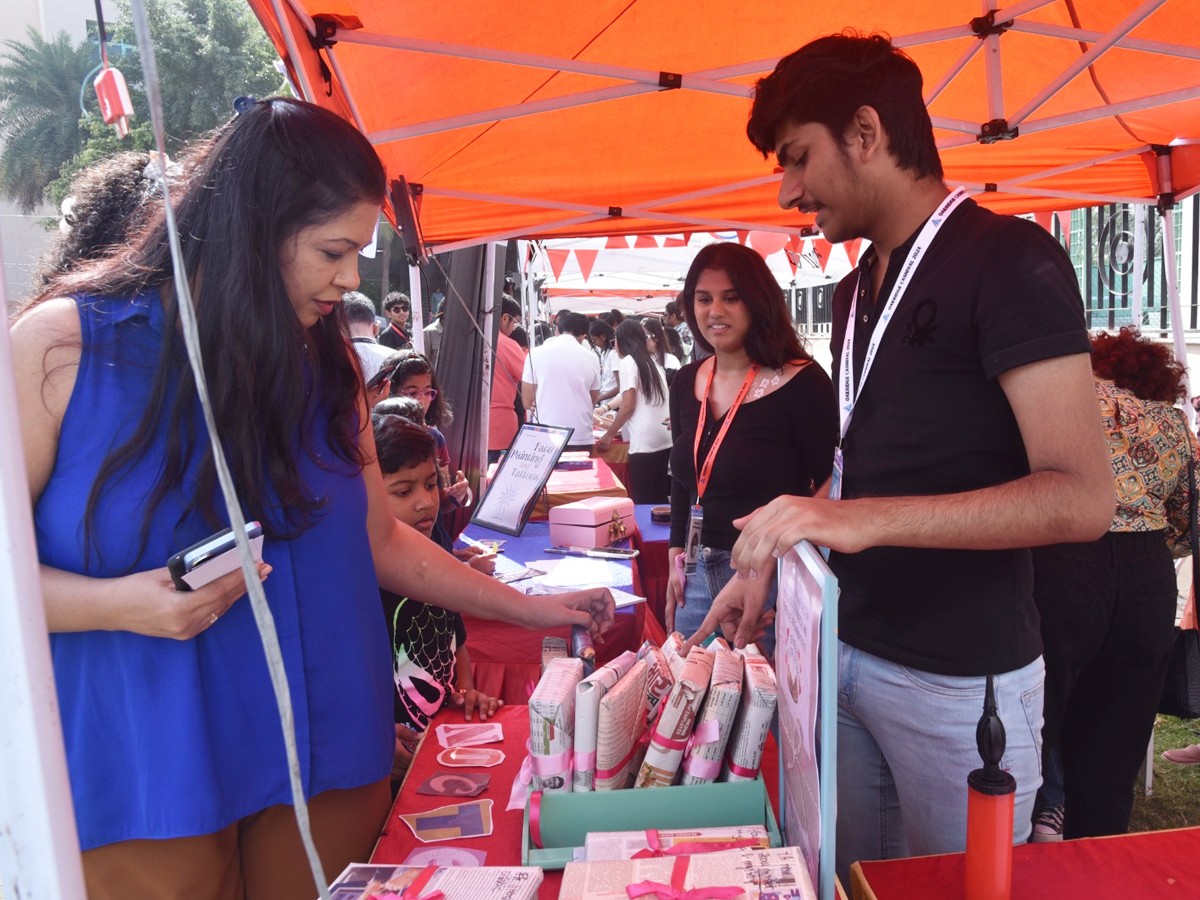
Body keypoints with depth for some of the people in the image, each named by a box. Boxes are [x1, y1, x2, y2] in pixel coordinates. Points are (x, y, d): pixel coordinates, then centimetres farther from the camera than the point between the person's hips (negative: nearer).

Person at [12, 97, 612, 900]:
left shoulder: (327, 367, 3)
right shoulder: (64, 345, -9)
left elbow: (379, 541, 8)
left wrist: (530, 608, 7)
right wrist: (116, 603, -23)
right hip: (142, 776, -3)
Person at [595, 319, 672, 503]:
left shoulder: (627, 362, -3)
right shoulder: (653, 361, 17)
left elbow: (628, 406, -10)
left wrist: (609, 434, 2)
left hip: (644, 442, -7)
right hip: (665, 439, 7)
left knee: (642, 500, -3)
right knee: (658, 497, 12)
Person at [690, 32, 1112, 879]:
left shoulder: (1010, 260, -12)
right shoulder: (858, 291, 12)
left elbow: (1081, 498, -20)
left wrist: (864, 519, -28)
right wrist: (770, 565, 8)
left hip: (960, 681, -6)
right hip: (843, 651, 6)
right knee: (846, 879, 16)